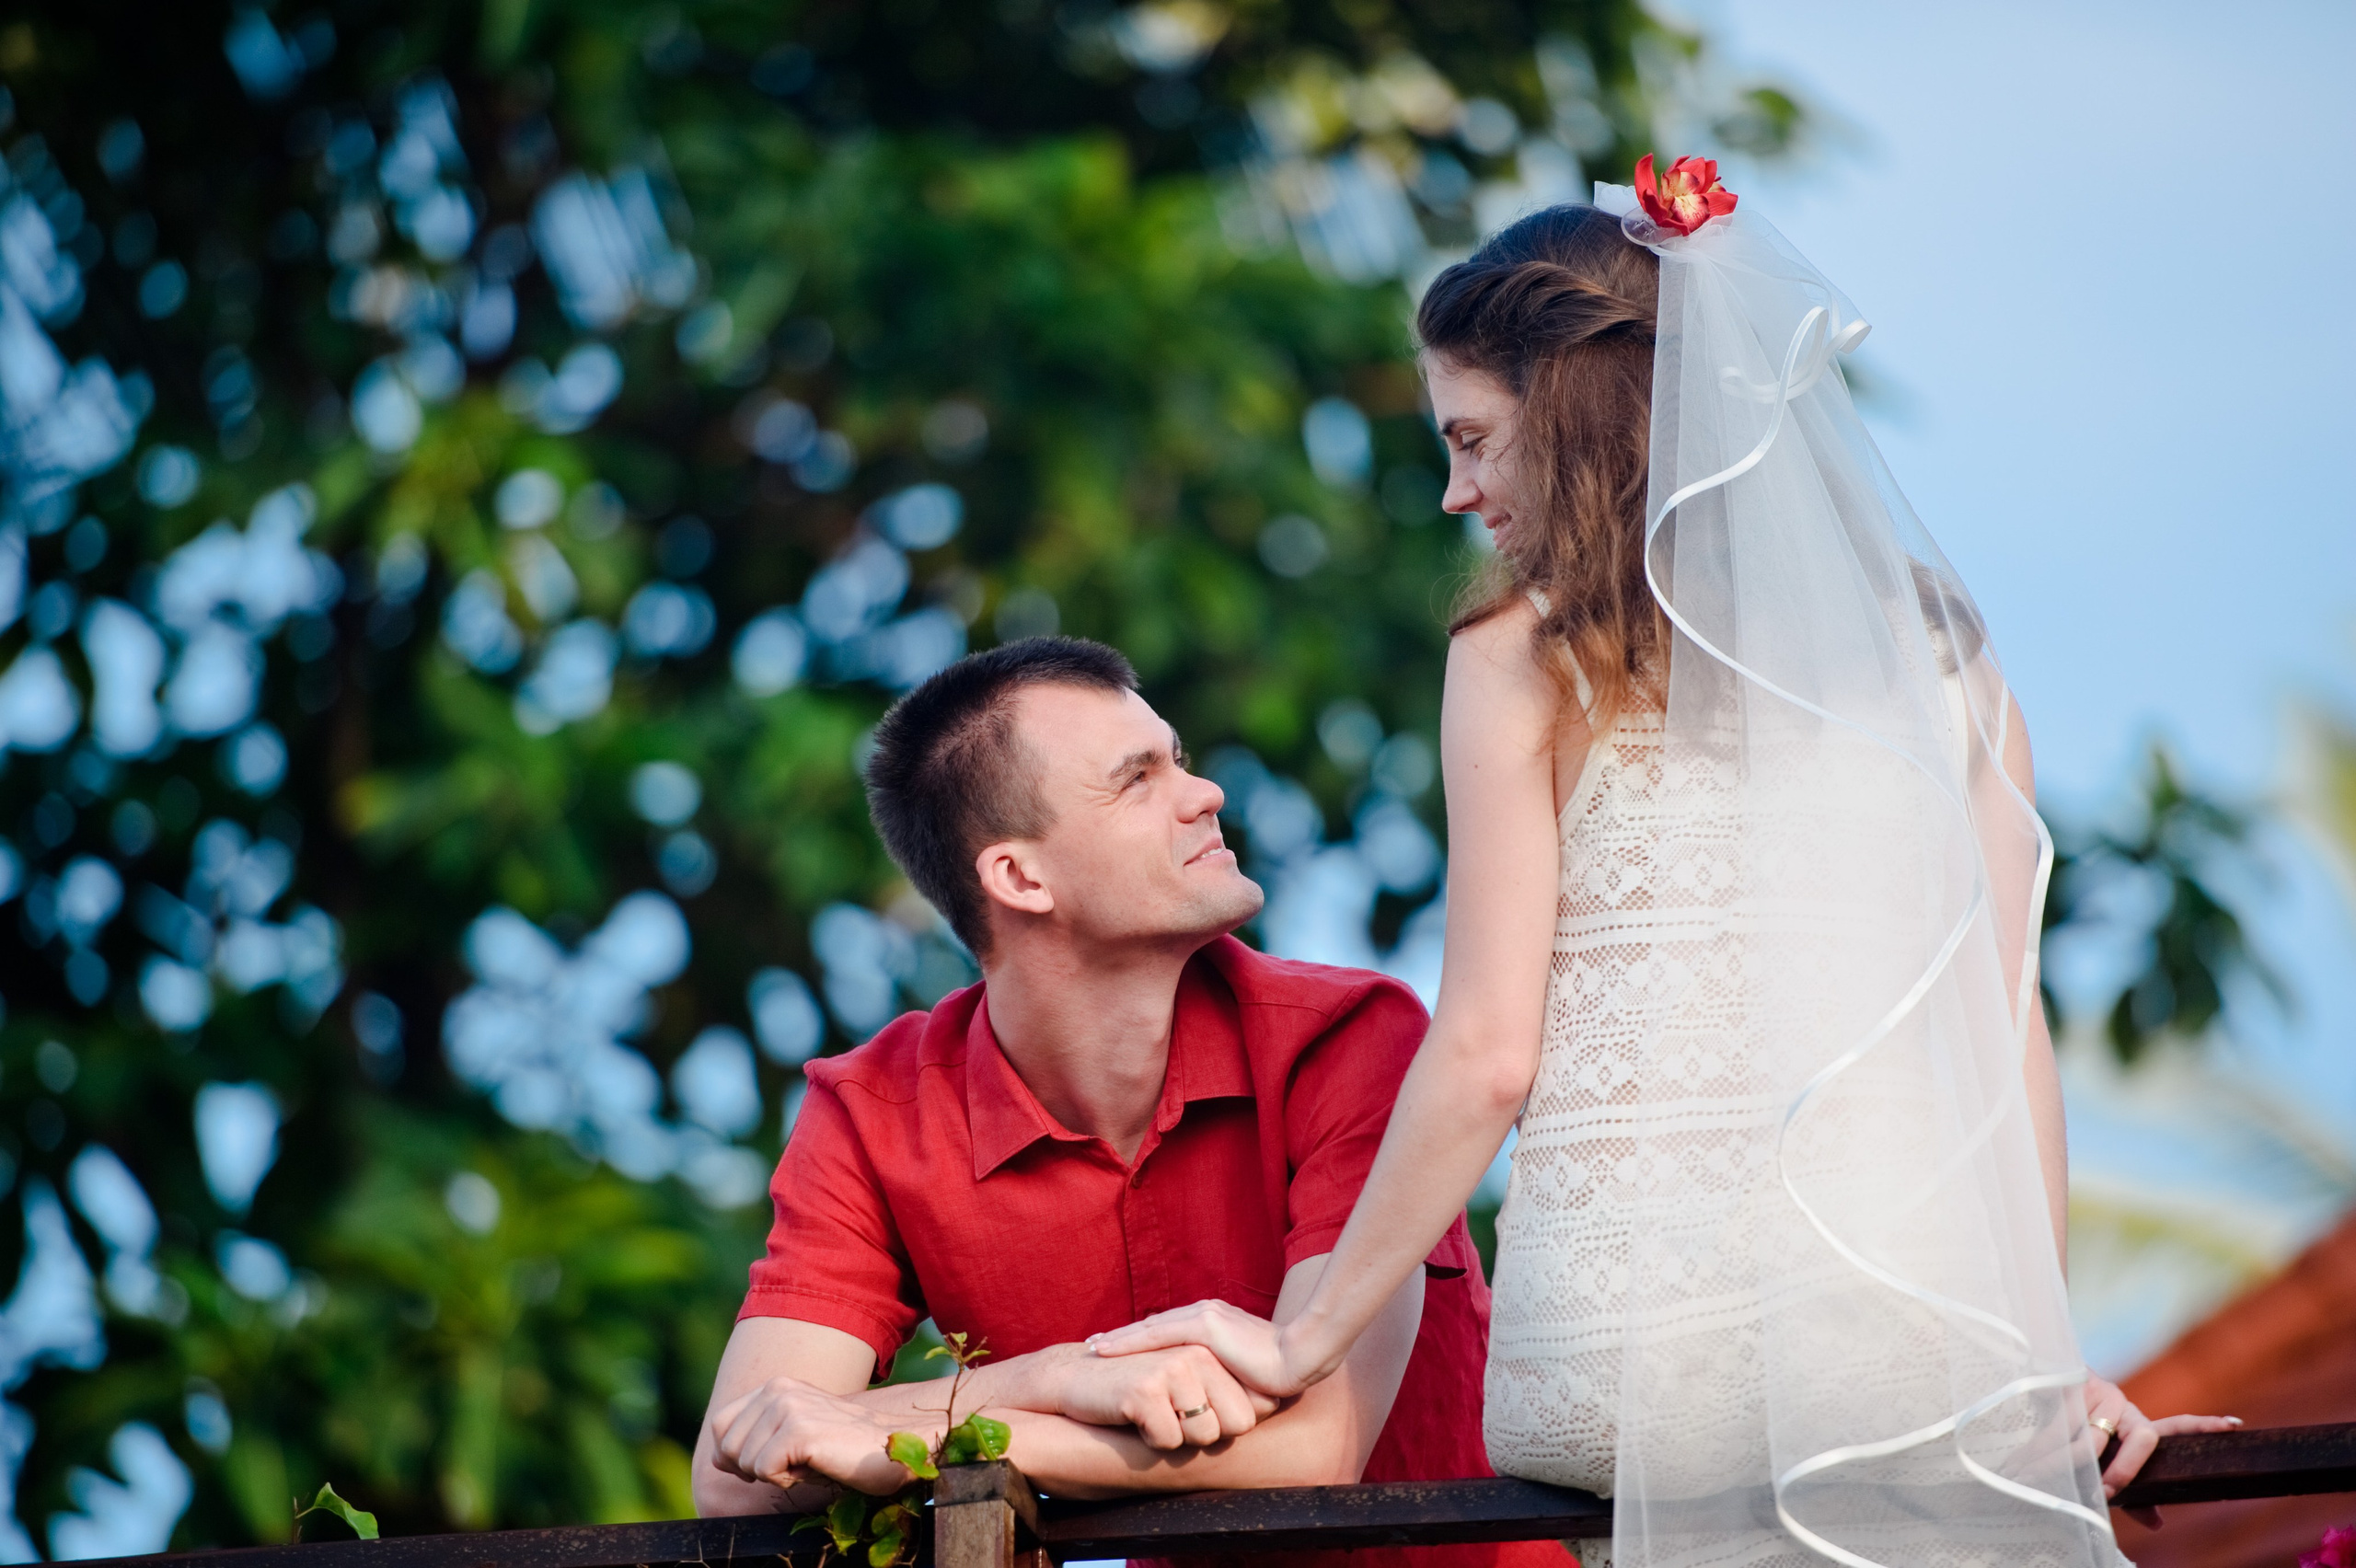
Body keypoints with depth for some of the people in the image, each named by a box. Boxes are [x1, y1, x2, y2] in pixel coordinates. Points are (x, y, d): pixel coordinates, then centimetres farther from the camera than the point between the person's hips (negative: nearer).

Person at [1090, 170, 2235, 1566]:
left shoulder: (1523, 662, 2)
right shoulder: (1933, 642, 11)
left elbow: (1488, 1057, -2)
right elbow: (2005, 1025, 8)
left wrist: (1309, 1339, 6)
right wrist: (2041, 1345, 12)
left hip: (1625, 1346, -1)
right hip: (1907, 1330, 2)